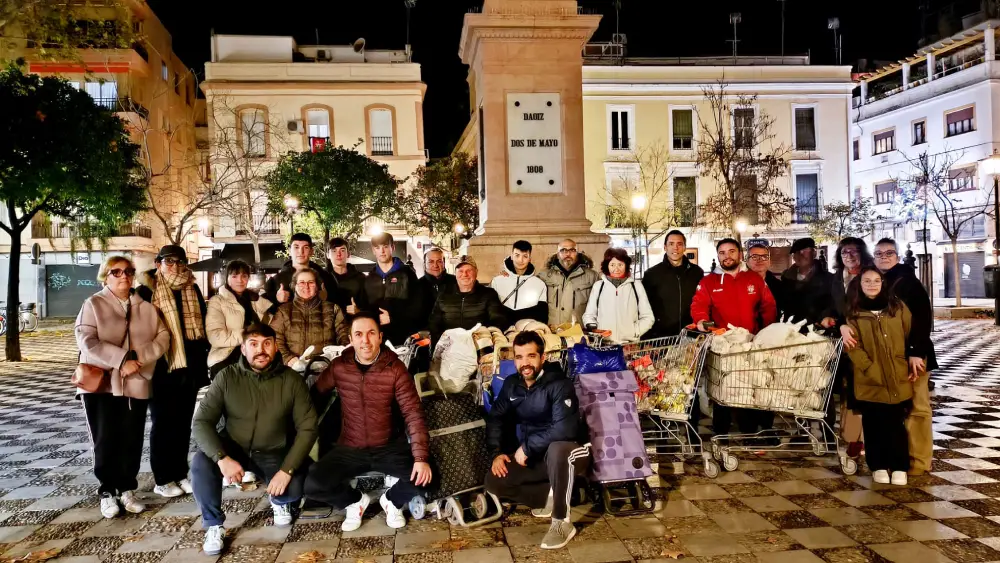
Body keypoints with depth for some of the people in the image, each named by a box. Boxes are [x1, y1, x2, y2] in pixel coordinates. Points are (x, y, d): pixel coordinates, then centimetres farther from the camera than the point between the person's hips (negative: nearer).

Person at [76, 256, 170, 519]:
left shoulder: (146, 307, 12)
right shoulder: (93, 304, 1)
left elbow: (163, 337, 3)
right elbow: (87, 341, -12)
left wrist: (138, 357, -14)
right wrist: (122, 360, -20)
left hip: (136, 384, 3)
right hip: (102, 383, -3)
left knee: (132, 440, 5)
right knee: (106, 441, 0)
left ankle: (127, 489, 18)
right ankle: (107, 492, 13)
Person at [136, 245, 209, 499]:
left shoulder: (193, 290, 10)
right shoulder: (147, 291, -4)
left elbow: (202, 324, 14)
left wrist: (202, 358, 10)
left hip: (189, 366, 4)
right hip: (161, 368, -4)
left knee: (183, 422, 11)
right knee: (162, 423, 4)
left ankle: (180, 474, 22)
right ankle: (162, 479, 14)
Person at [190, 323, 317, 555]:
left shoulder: (292, 380, -12)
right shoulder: (227, 377, -11)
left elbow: (307, 428, -12)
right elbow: (202, 421, -15)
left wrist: (287, 470, -23)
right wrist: (222, 458, -32)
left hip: (274, 454, 0)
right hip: (234, 450, 0)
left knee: (294, 489, -25)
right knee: (201, 463, -29)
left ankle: (279, 501, 16)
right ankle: (214, 525, -4)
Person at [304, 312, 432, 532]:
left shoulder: (395, 368, -12)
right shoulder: (339, 367, -5)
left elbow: (413, 413, -15)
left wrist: (421, 457, -26)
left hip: (388, 447, -1)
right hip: (349, 449, 2)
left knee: (423, 477, -24)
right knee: (313, 485, -20)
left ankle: (392, 500, 13)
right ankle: (355, 501, 15)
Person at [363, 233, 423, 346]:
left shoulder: (407, 274, 4)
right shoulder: (369, 279, 15)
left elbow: (417, 306, -3)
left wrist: (392, 318, -11)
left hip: (405, 337, -3)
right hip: (377, 337, 3)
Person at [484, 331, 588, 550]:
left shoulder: (558, 385, -21)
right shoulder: (511, 384, 0)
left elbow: (564, 430, -32)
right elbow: (495, 419, 6)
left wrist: (526, 447, -23)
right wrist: (497, 452, -10)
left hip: (561, 454, -6)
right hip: (530, 457, 6)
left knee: (558, 448, -41)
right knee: (493, 481, -14)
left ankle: (561, 523, -26)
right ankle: (551, 495, 1)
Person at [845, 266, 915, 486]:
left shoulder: (898, 307, 7)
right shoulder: (852, 313, 1)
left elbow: (912, 337, 9)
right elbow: (853, 347, -5)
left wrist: (914, 364, 0)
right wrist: (871, 370, -14)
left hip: (898, 379, 1)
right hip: (870, 381, -1)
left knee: (896, 424, 4)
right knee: (874, 425, 5)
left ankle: (899, 467, 16)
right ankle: (878, 466, 18)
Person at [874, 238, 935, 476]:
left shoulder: (908, 282, -4)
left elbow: (924, 317, -10)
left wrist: (917, 351, -18)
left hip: (911, 354, -4)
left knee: (916, 407, 1)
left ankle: (919, 460, 7)